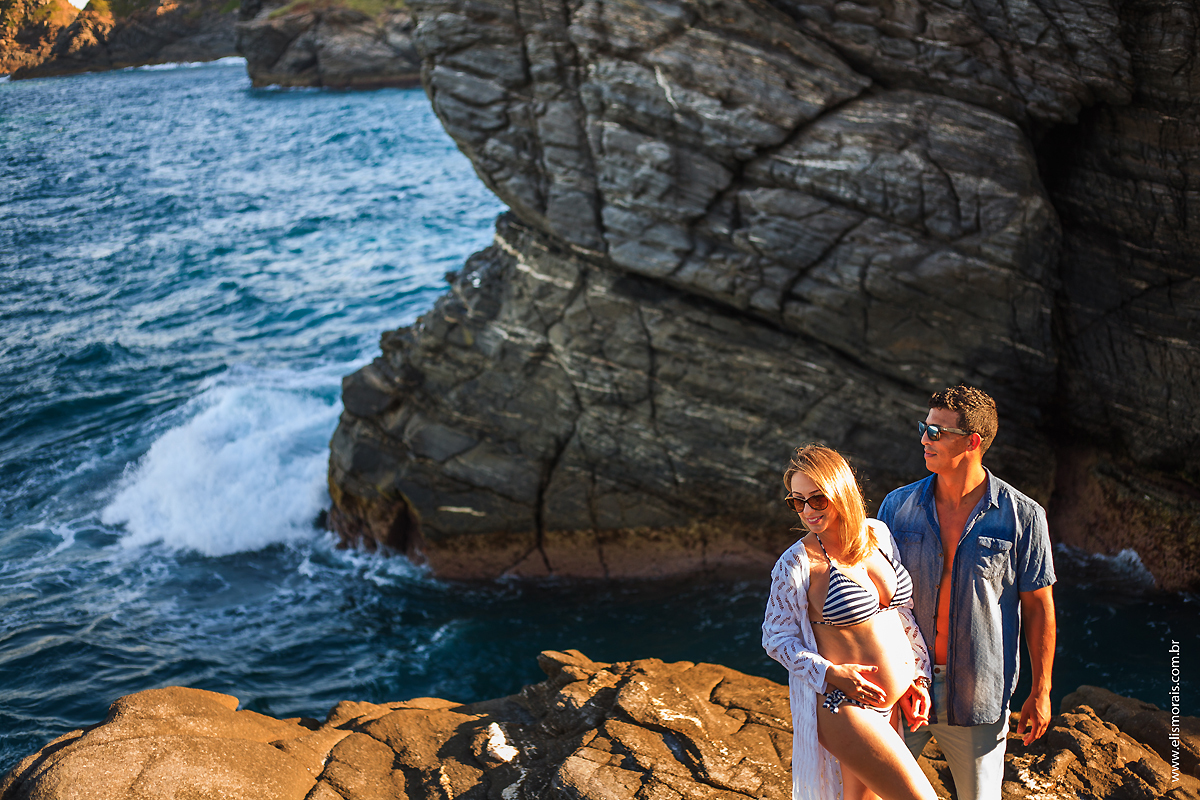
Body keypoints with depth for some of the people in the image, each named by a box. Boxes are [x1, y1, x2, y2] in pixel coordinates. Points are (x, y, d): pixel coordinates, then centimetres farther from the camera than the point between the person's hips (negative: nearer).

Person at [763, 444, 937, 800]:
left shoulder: (879, 534, 2)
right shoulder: (795, 565, -15)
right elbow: (776, 638, -6)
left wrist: (919, 675, 10)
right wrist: (829, 673, -18)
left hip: (898, 703, 6)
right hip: (847, 708, -6)